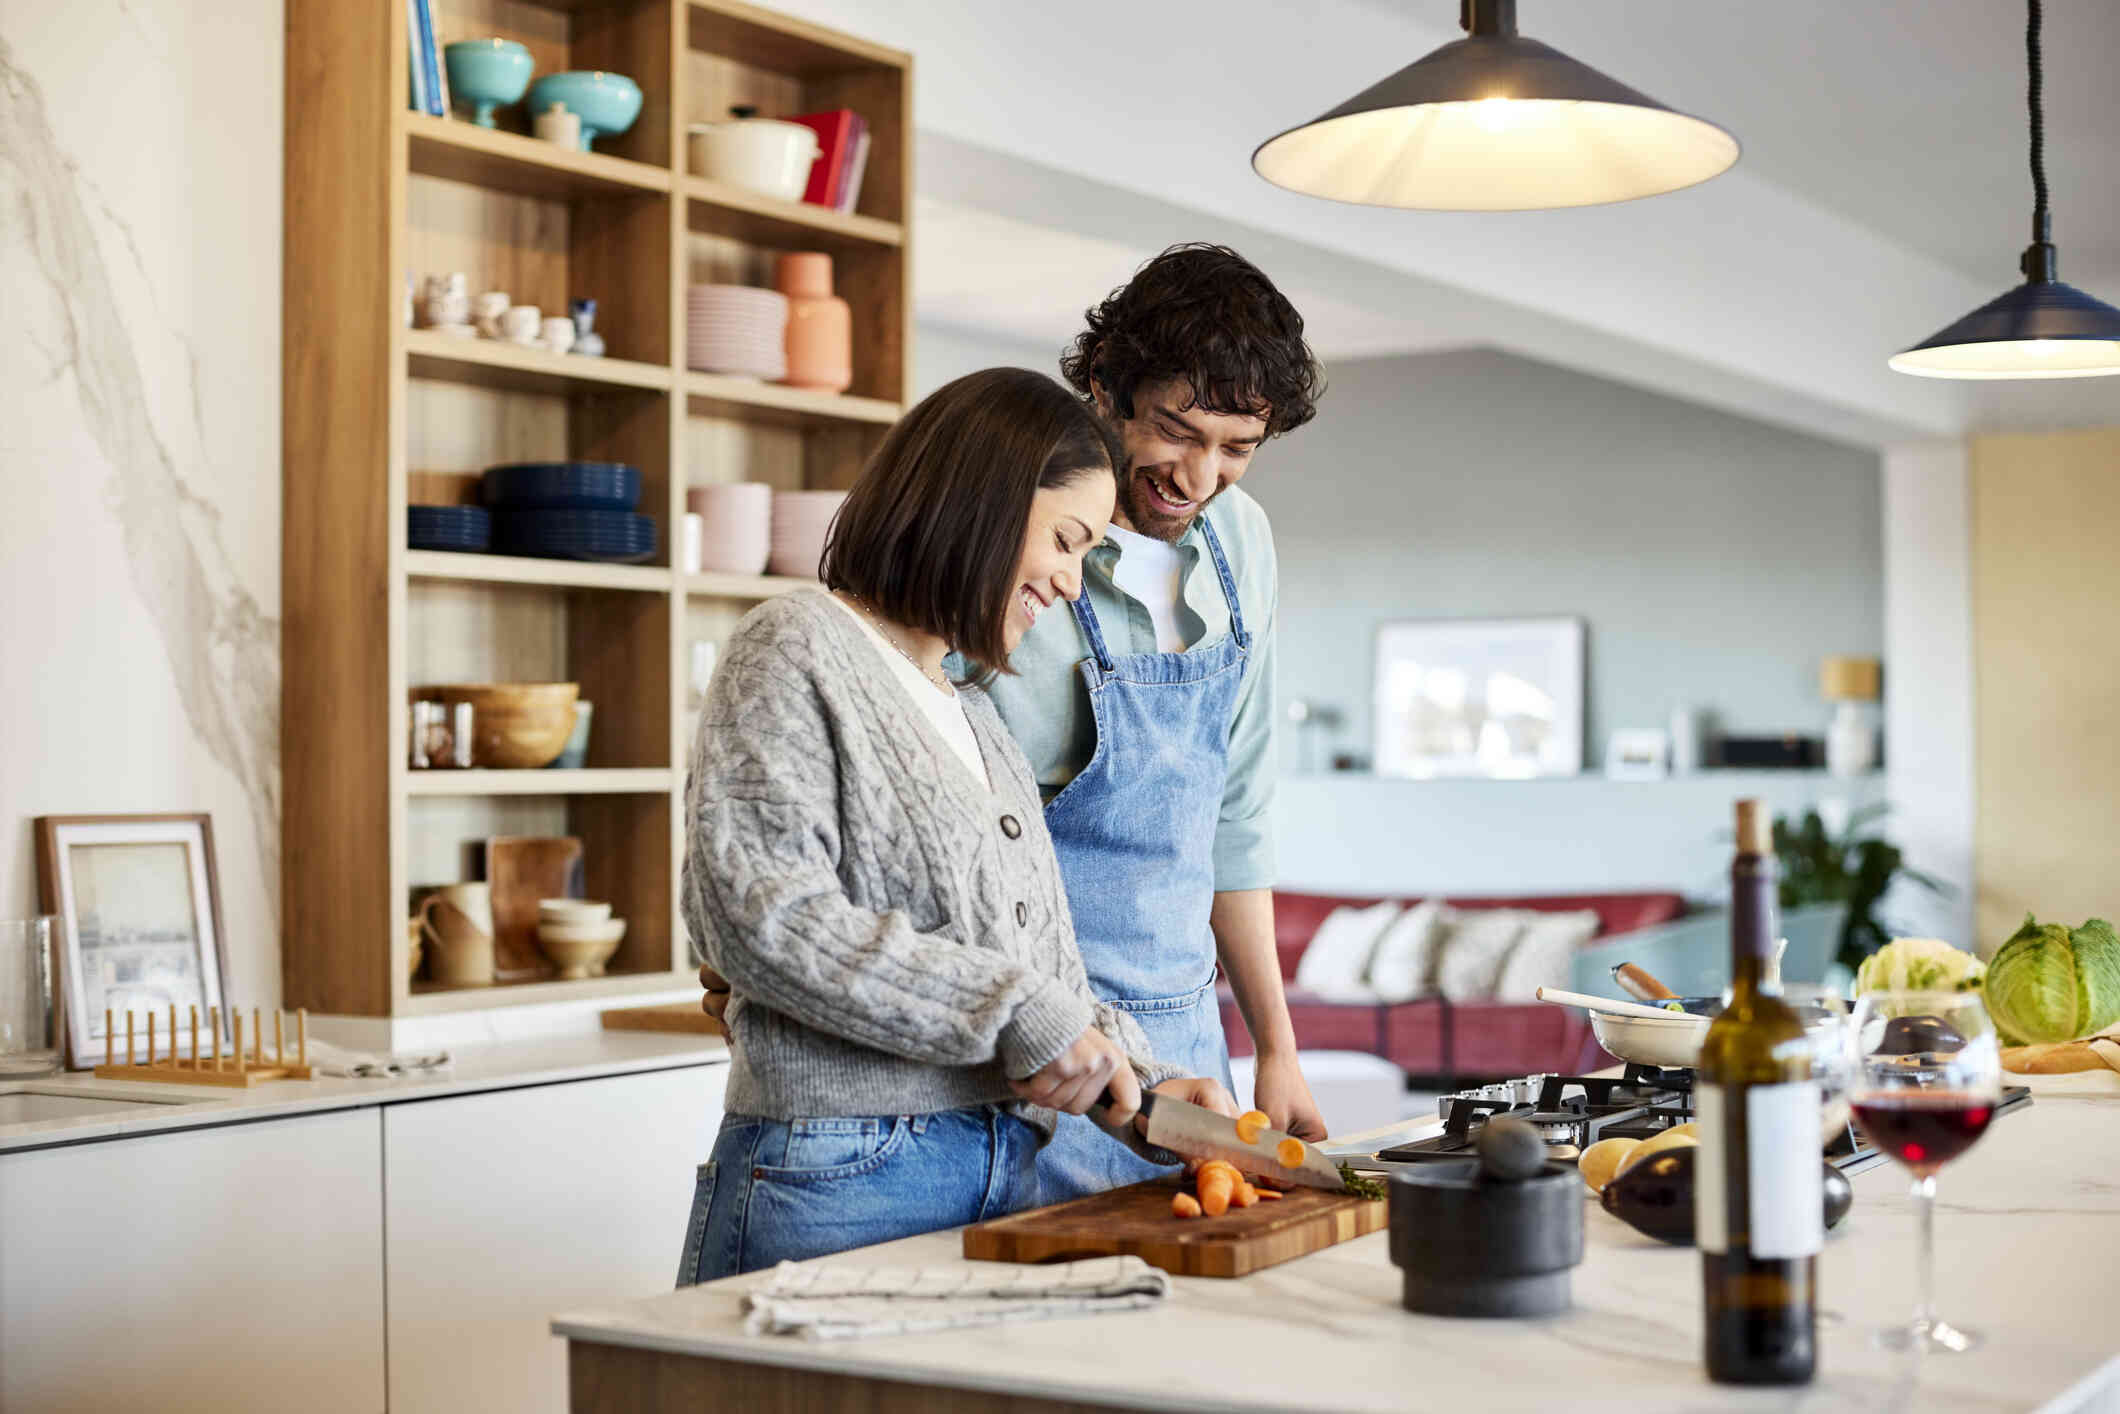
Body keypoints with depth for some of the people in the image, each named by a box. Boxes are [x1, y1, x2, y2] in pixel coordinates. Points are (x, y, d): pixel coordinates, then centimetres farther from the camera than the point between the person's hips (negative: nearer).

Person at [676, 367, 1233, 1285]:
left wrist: (1141, 1086, 4)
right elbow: (756, 914, -17)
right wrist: (1013, 1011, -17)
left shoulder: (976, 719, 21)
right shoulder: (796, 652, -4)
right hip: (839, 1180, -7)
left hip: (1006, 1173, 7)